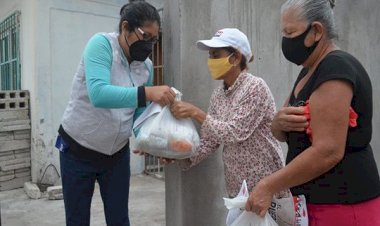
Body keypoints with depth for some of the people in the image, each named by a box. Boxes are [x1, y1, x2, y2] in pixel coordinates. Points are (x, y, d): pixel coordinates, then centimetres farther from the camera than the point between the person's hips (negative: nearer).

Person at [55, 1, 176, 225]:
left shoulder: (147, 66, -3)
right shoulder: (101, 44, -19)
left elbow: (139, 114, -1)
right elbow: (98, 94, -36)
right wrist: (147, 92, -44)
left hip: (117, 153, 4)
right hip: (78, 151, -4)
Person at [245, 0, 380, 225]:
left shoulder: (335, 70, -19)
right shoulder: (310, 72, 10)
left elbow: (328, 152, -27)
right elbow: (280, 132, 10)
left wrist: (269, 186, -21)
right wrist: (280, 121, -13)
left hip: (344, 206, -8)